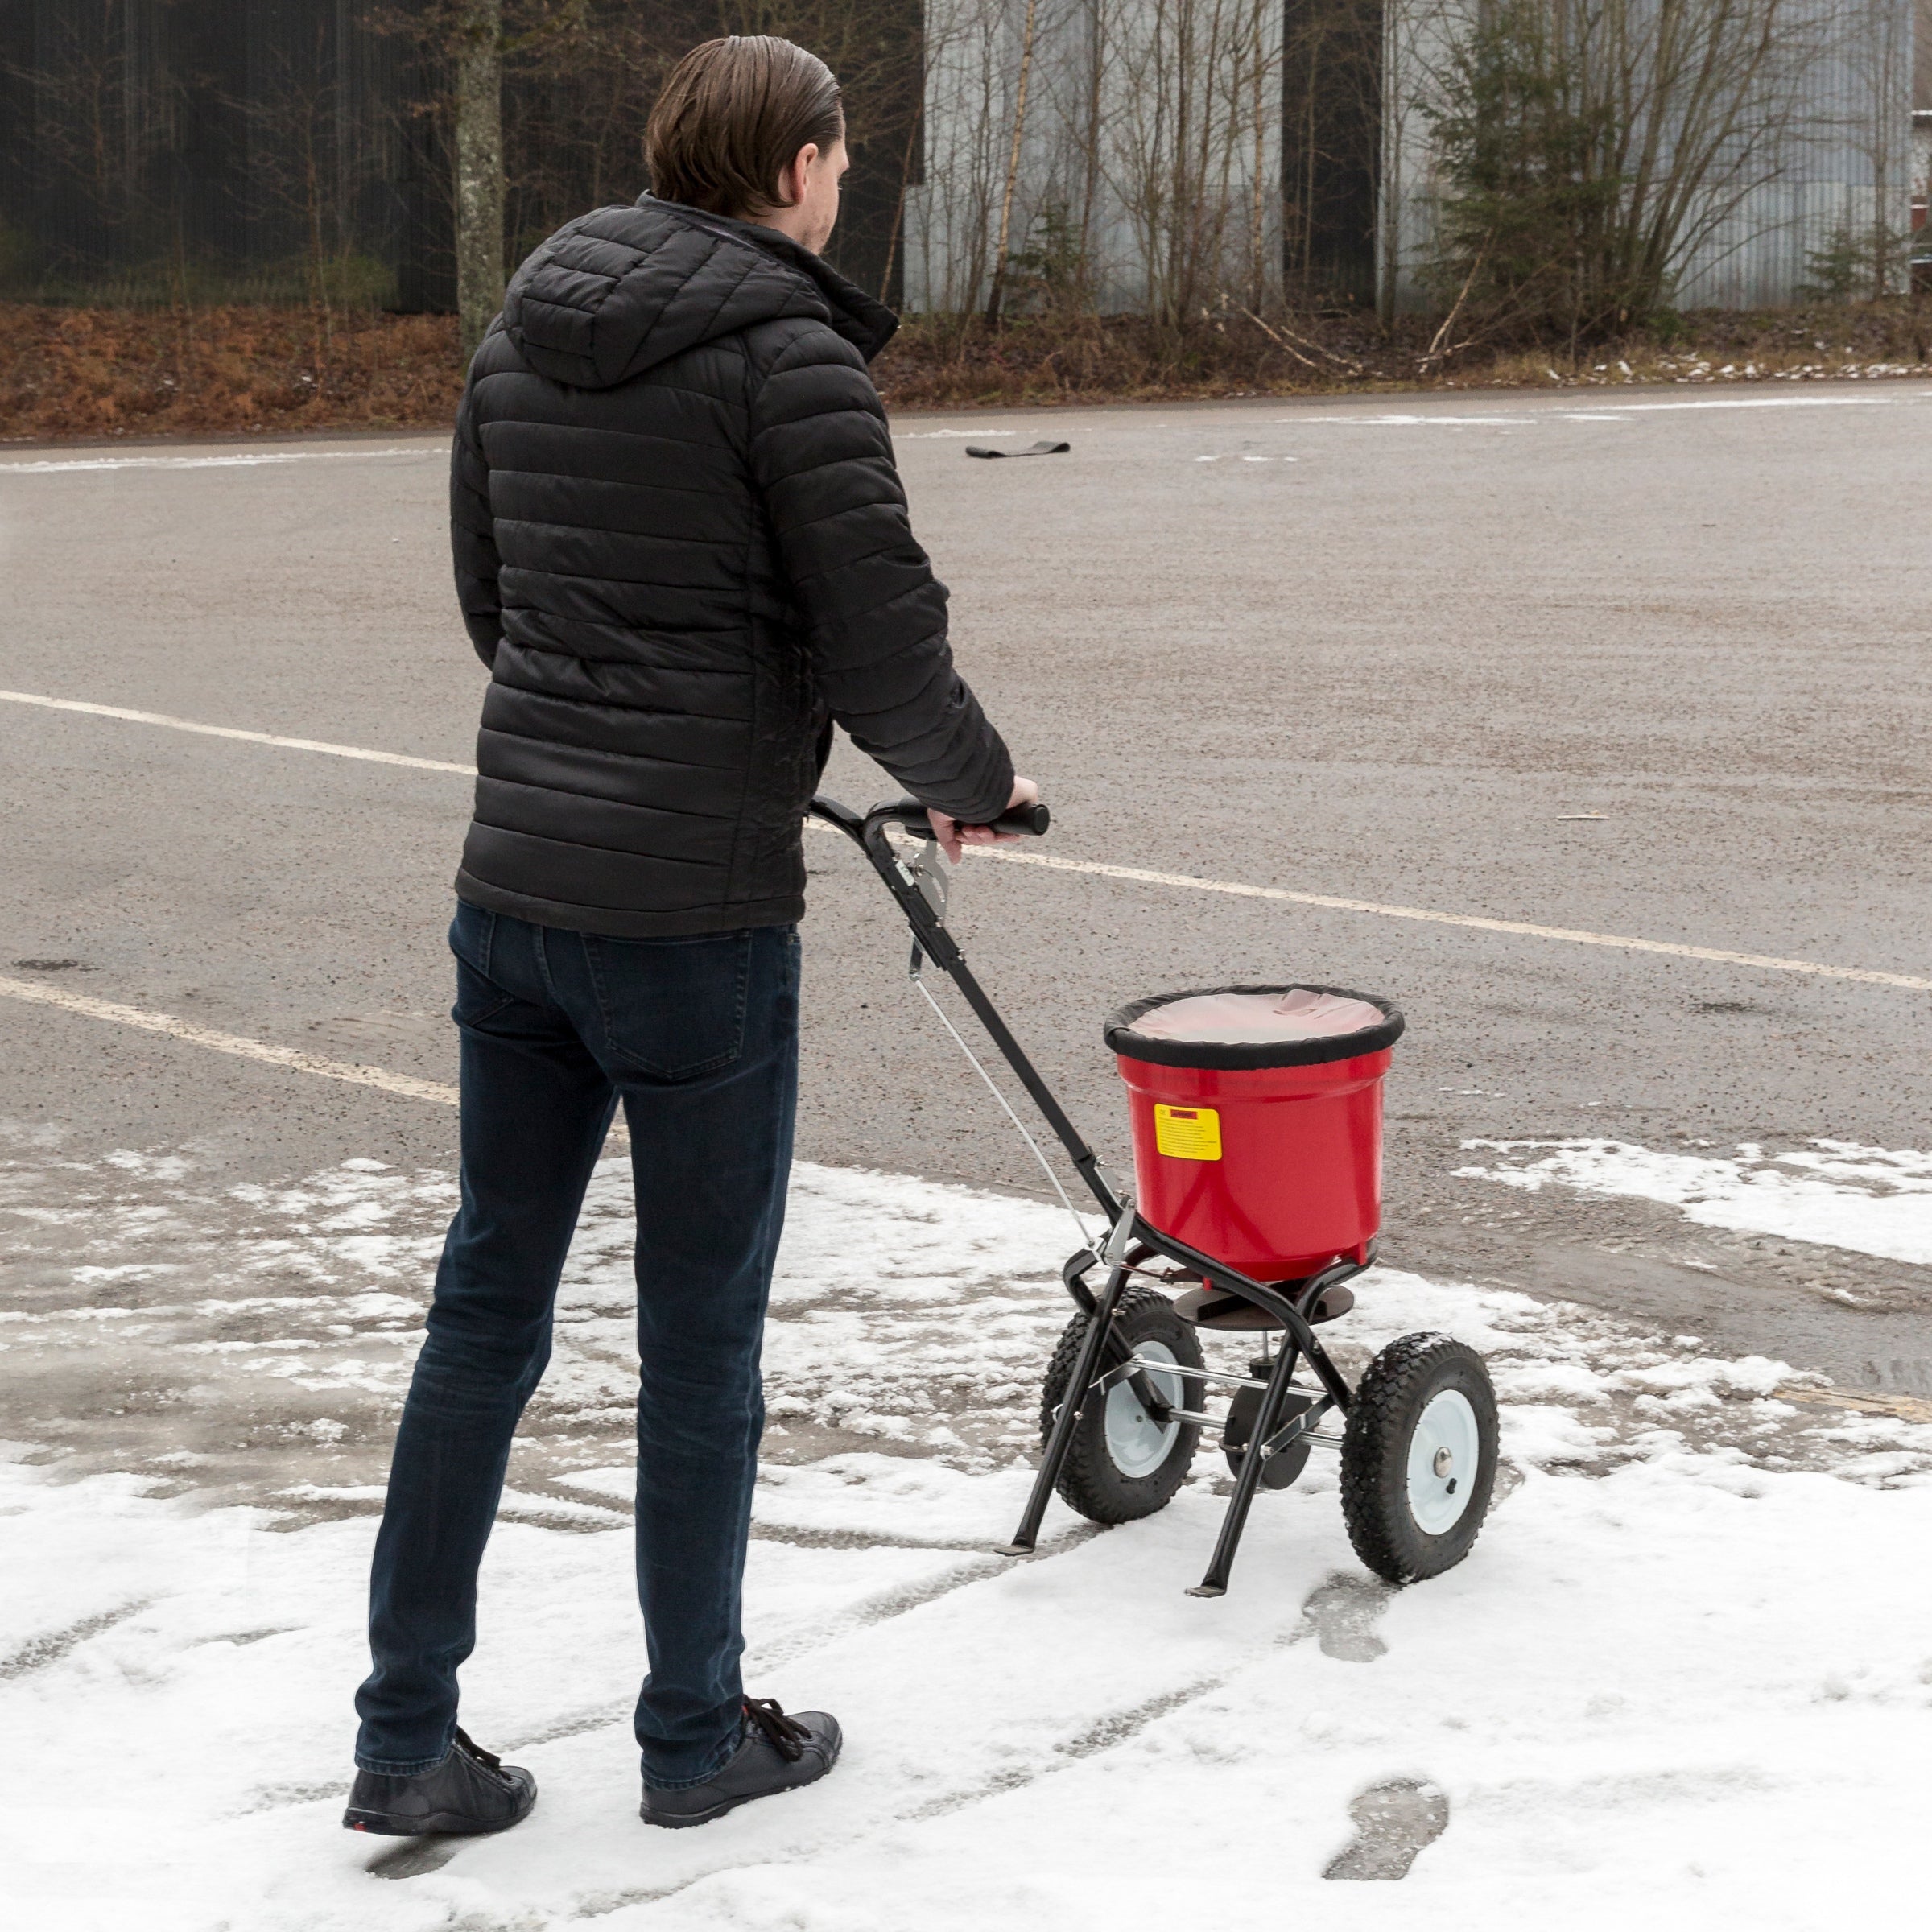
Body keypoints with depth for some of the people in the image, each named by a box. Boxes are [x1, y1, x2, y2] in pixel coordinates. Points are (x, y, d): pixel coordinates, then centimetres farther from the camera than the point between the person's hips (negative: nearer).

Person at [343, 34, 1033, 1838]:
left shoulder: (522, 331, 9)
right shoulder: (789, 356, -12)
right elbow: (884, 649, -14)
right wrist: (974, 782, 6)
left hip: (510, 889, 7)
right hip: (695, 911, -6)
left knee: (486, 1301, 13)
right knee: (701, 1332, 7)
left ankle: (406, 1737, 18)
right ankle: (697, 1734, 21)